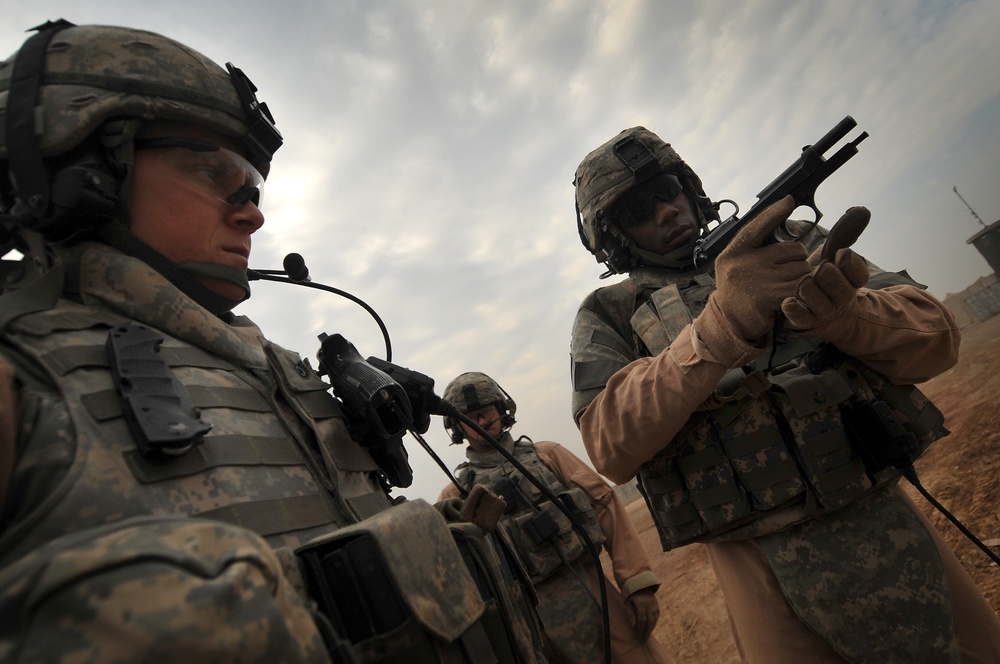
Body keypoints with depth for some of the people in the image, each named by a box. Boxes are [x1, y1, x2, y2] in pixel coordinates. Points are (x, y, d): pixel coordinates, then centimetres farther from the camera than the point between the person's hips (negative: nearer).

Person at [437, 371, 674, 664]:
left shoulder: (546, 453, 11)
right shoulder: (456, 494, 9)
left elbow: (605, 503, 3)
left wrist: (638, 581, -6)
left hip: (596, 592, 2)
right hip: (536, 619, -1)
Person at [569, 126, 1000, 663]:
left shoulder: (787, 239, 8)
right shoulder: (609, 316, -1)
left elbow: (935, 336, 2)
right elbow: (611, 446, -18)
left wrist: (846, 315, -21)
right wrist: (722, 324, -30)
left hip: (897, 531, 4)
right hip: (766, 575, -3)